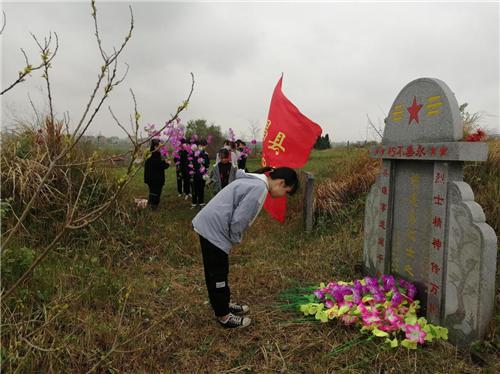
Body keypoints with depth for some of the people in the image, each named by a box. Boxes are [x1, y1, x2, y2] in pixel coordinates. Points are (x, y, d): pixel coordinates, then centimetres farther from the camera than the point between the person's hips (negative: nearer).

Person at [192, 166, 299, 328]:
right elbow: (239, 218, -20)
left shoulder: (255, 181, 13)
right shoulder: (260, 188, -19)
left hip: (209, 224, 10)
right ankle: (225, 317, 21)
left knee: (219, 272, 23)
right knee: (217, 274, 5)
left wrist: (233, 240, 14)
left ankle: (224, 305, 39)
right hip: (214, 228, -10)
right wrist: (234, 241, -4)